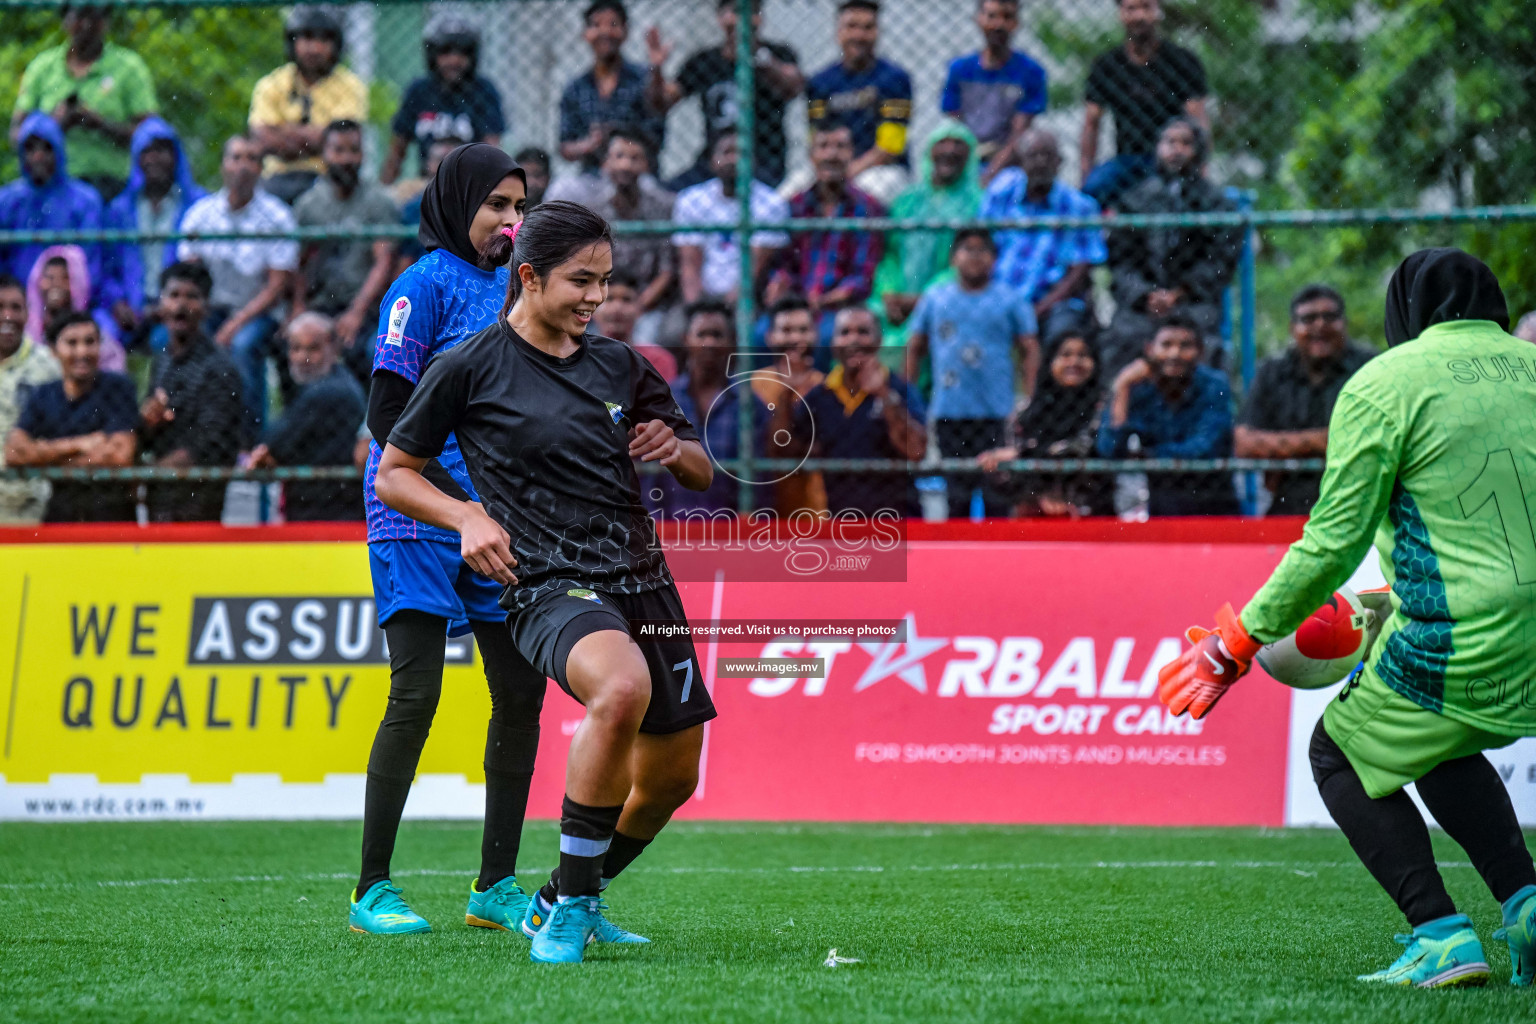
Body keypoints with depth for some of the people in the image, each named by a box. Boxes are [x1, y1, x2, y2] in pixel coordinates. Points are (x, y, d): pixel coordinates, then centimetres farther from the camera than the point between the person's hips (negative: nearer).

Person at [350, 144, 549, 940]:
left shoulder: (506, 287, 15)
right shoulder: (427, 284, -7)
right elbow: (386, 413, -12)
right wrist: (456, 501, -17)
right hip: (419, 519, -7)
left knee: (521, 691, 3)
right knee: (416, 695, -11)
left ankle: (496, 887, 11)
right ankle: (371, 890, -4)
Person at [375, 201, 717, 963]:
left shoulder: (621, 367, 12)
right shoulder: (466, 370, -2)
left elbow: (702, 475, 21)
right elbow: (392, 474, 7)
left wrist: (677, 450, -3)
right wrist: (467, 517, -11)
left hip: (643, 579, 6)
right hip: (549, 586, -6)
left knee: (671, 777, 8)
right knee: (622, 688, -36)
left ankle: (564, 902, 35)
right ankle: (572, 902, -23)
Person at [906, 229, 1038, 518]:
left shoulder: (1010, 300, 6)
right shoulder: (935, 298, 12)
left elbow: (1030, 351, 4)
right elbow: (914, 348, 16)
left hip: (995, 415, -2)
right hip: (948, 413, 2)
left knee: (995, 498, -6)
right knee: (956, 497, 6)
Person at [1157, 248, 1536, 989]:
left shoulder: (1383, 384, -4)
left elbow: (1336, 539, -7)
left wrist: (1239, 642, 3)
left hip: (1456, 645, -6)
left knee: (1339, 753, 17)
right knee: (1436, 746, 31)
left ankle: (1440, 935, 1)